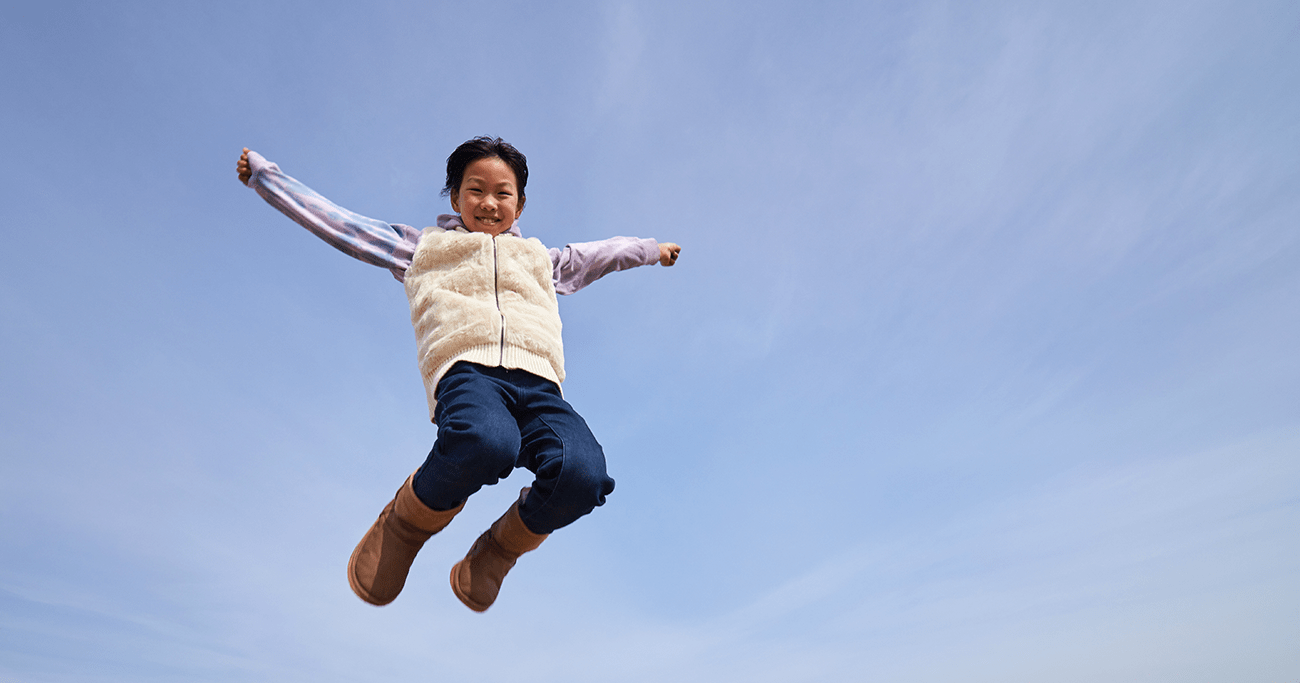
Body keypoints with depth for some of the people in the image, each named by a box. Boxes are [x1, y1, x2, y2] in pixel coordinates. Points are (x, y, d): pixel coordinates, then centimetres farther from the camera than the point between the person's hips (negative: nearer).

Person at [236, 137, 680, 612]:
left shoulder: (539, 259, 41)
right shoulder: (423, 247, 33)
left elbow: (601, 253, 57)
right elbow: (332, 220, 35)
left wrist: (651, 249, 65)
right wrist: (263, 173, 36)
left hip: (537, 382, 3)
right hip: (467, 369, -2)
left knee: (583, 474, -31)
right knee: (486, 443, -41)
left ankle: (500, 548, -1)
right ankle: (403, 526, -9)